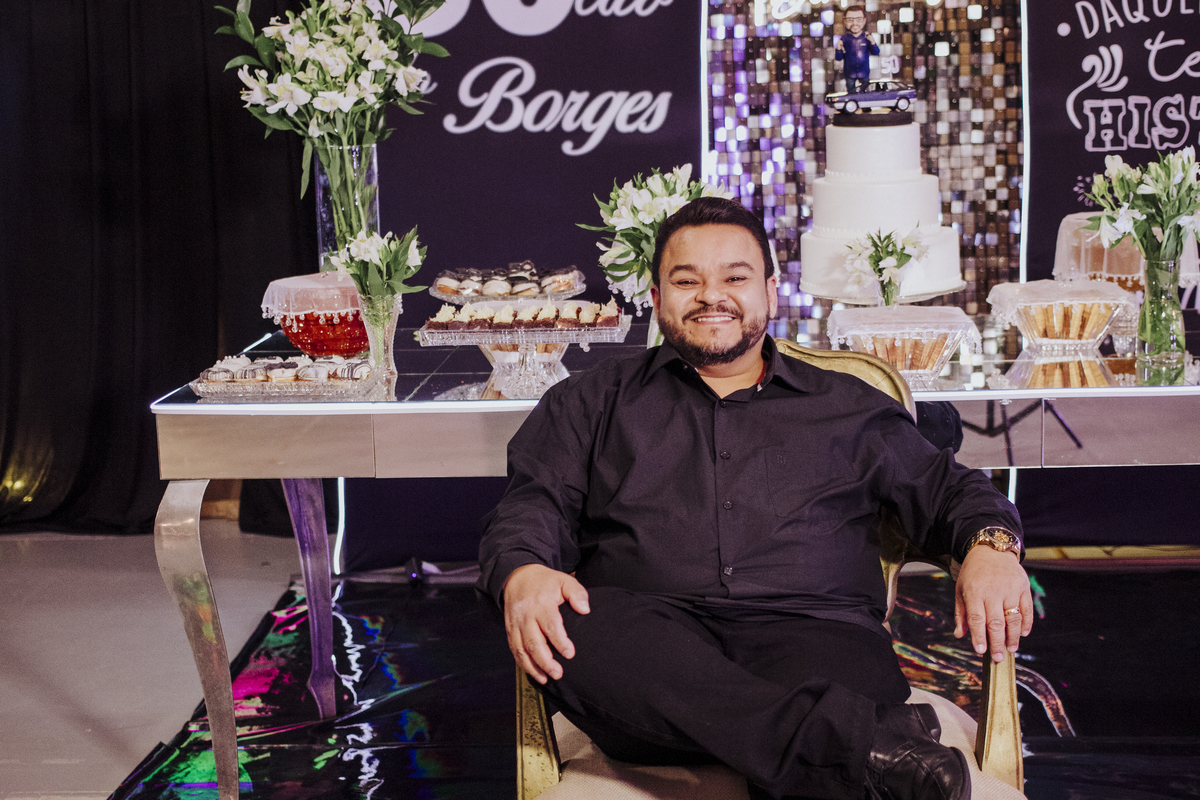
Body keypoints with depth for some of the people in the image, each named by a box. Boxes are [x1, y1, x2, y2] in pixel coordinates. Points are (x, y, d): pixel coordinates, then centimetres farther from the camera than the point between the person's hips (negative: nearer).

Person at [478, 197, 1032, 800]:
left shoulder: (848, 408, 28)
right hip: (647, 632, 2)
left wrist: (991, 544, 1)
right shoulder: (594, 401, 25)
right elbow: (533, 503, 14)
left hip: (810, 627, -1)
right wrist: (521, 575, -11)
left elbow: (946, 489, 27)